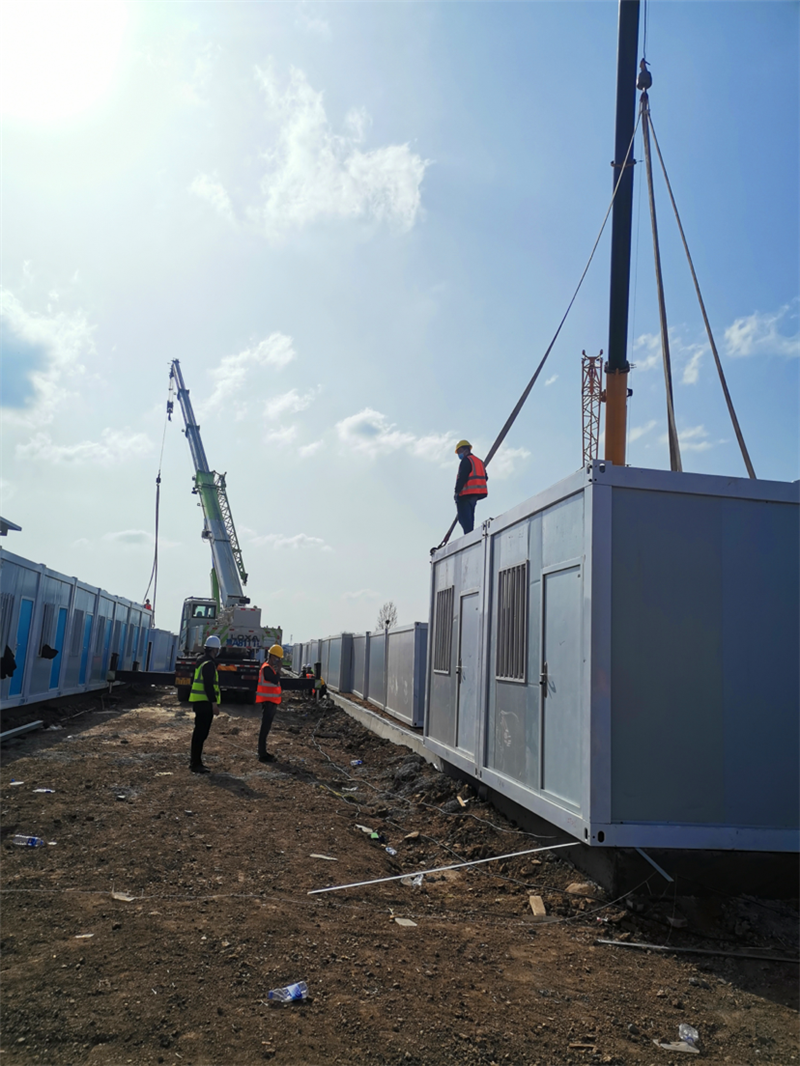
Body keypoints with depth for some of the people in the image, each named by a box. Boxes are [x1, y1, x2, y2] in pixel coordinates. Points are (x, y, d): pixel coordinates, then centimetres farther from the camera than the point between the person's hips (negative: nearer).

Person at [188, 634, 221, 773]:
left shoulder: (201, 661, 16)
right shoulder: (209, 664, -15)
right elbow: (208, 685, -22)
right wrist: (214, 702, -22)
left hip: (199, 702, 10)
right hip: (205, 703, -10)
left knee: (200, 732, 16)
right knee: (201, 733, -8)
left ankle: (194, 761, 23)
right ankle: (196, 764, -7)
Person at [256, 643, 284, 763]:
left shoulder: (271, 668, 16)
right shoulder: (266, 668, -15)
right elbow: (276, 681, -25)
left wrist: (277, 700, 17)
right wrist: (279, 669, -16)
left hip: (271, 702, 10)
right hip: (267, 702, -10)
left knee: (266, 727, 15)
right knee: (265, 728, -8)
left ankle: (263, 752, 23)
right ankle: (262, 755, -5)